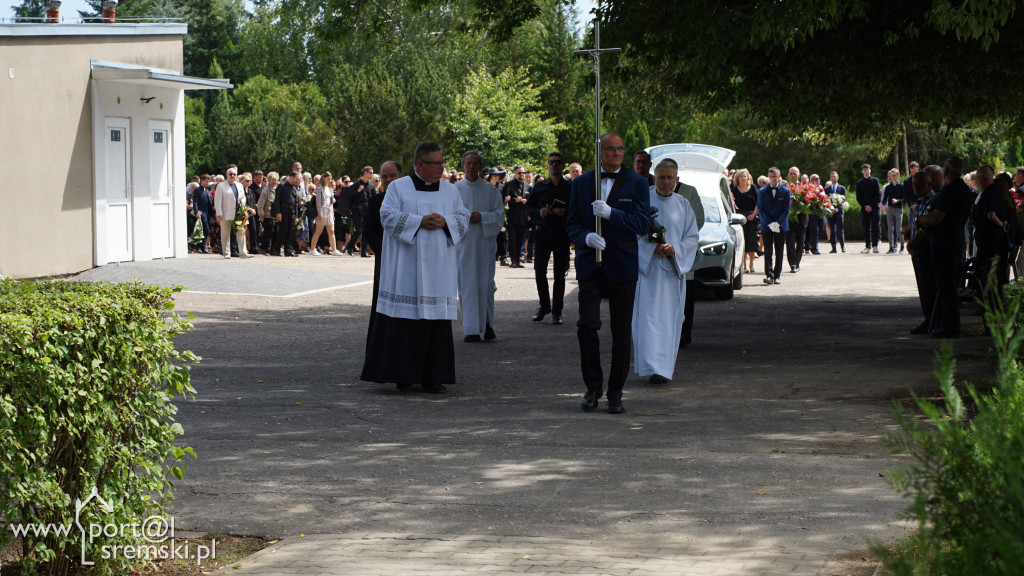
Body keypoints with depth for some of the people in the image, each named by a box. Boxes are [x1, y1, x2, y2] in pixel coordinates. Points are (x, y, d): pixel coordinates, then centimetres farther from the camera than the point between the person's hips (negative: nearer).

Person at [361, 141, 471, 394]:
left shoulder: (450, 190, 13)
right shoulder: (398, 187, 3)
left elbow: (463, 218, 10)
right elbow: (388, 215, -8)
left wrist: (445, 222, -10)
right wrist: (419, 221, -16)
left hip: (439, 266, 3)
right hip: (407, 266, -3)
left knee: (437, 321, 0)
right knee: (405, 320, -5)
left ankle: (432, 377, 4)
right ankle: (403, 374, 3)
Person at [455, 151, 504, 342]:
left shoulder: (490, 190, 6)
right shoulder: (455, 190, 6)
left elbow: (500, 213, 4)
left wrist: (482, 217, -12)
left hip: (485, 242, 0)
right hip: (463, 244, 0)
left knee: (485, 283, 0)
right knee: (466, 284, -3)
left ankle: (487, 325, 13)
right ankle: (471, 330, -2)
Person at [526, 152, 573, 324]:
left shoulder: (570, 187, 3)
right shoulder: (539, 186, 9)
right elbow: (529, 207, 11)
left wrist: (565, 212, -15)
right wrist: (539, 212, -9)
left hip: (562, 234, -2)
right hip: (542, 232, 2)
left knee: (559, 274, -1)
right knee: (539, 272, 3)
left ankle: (556, 312, 6)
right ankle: (544, 306, 21)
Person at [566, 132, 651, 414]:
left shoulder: (636, 184, 3)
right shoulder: (582, 183, 9)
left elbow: (643, 224, -6)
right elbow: (572, 223, 9)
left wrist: (610, 213, -18)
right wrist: (586, 237, -13)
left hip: (622, 265, -1)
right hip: (590, 264, 1)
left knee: (621, 332, 2)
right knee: (587, 326, -10)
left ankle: (615, 392, 13)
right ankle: (593, 386, 6)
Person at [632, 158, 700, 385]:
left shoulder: (683, 205, 9)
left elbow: (693, 237, 7)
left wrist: (675, 250, -10)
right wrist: (652, 248, -15)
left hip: (672, 270, 2)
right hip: (646, 267, -2)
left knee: (668, 319, 1)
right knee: (647, 317, -7)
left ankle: (663, 368, 5)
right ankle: (652, 366, -6)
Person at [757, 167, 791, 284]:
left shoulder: (785, 191, 5)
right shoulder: (762, 192, 6)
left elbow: (786, 210, 0)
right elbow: (760, 209, 1)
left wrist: (778, 223, -13)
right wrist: (770, 223, -11)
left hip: (781, 226, 0)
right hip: (766, 226, 0)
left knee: (779, 253, 4)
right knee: (768, 252, -8)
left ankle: (777, 276, 9)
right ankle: (769, 275, -13)